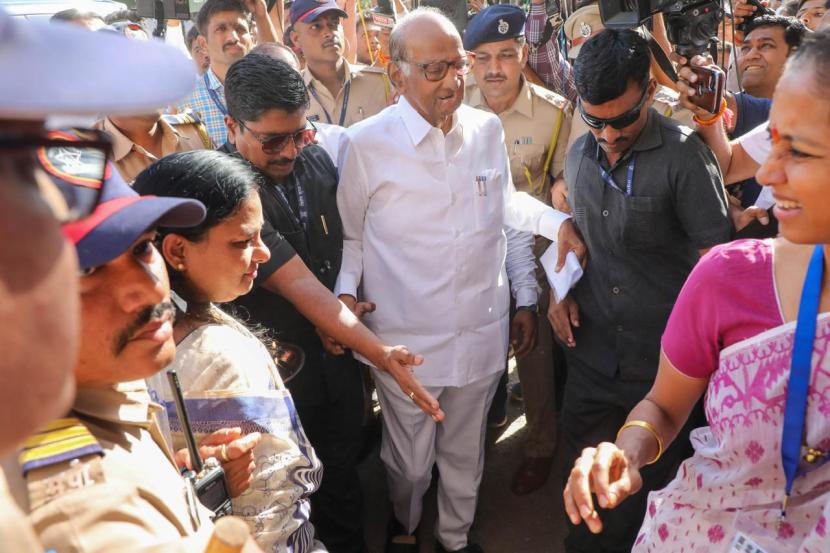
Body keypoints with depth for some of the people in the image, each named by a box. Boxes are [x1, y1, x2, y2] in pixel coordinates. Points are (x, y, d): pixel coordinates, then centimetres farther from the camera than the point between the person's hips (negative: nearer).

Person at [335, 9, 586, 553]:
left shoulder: (488, 129, 1)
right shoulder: (365, 144, -11)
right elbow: (350, 234, 0)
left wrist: (558, 221, 6)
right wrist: (345, 291, -15)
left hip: (482, 333, 3)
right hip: (405, 339, -3)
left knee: (465, 453, 22)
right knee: (410, 461, 16)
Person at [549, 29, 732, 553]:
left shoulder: (684, 155, -15)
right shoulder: (580, 153, 3)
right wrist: (562, 290, 3)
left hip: (661, 354, -4)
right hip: (592, 347, 5)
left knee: (651, 476, 14)